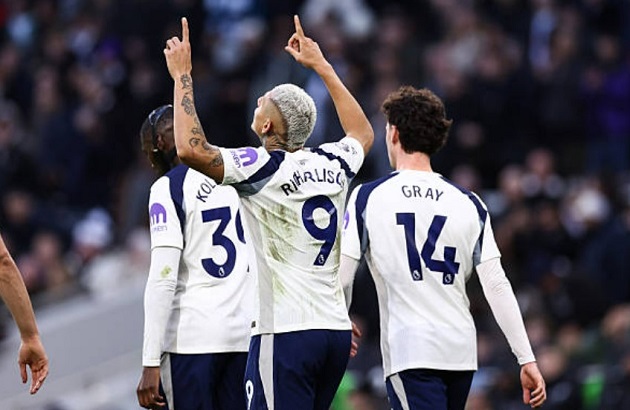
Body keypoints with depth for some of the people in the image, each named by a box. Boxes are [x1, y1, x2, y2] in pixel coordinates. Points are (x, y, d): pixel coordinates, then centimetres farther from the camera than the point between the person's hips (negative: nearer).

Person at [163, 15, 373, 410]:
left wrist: (182, 75, -7)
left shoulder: (265, 169, -10)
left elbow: (191, 148, -19)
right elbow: (363, 133, 34)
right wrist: (321, 65, 40)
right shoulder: (333, 165, 10)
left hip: (286, 333, -7)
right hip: (336, 330, 7)